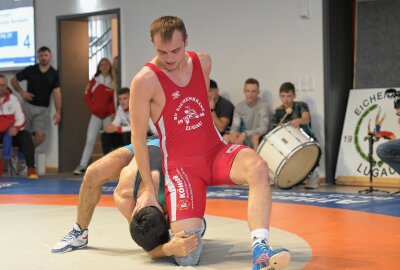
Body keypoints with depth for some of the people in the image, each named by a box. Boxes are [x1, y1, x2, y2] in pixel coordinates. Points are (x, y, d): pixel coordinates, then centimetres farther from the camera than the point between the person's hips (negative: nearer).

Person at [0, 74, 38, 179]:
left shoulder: (12, 99, 11)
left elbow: (21, 118, 8)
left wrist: (16, 128, -15)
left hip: (11, 133, 2)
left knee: (26, 136, -26)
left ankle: (31, 168, -28)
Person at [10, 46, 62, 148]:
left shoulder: (54, 74, -1)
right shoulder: (30, 70, 0)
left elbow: (57, 93, -7)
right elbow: (14, 80, 10)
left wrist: (58, 112, -15)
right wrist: (21, 92, -4)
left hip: (43, 109, 0)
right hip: (28, 105, 0)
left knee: (40, 136, -8)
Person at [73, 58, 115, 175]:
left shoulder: (113, 81, 0)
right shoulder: (94, 80, 6)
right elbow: (87, 95, 6)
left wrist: (113, 112, -15)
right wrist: (93, 107, -6)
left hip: (108, 115, -1)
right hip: (96, 115, 1)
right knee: (90, 139, -4)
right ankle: (82, 165, -4)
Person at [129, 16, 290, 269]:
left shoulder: (203, 62, 4)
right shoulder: (145, 80, -13)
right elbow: (138, 138, -8)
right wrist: (149, 190, -8)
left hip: (216, 151, 4)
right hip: (180, 163, -3)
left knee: (258, 167, -31)